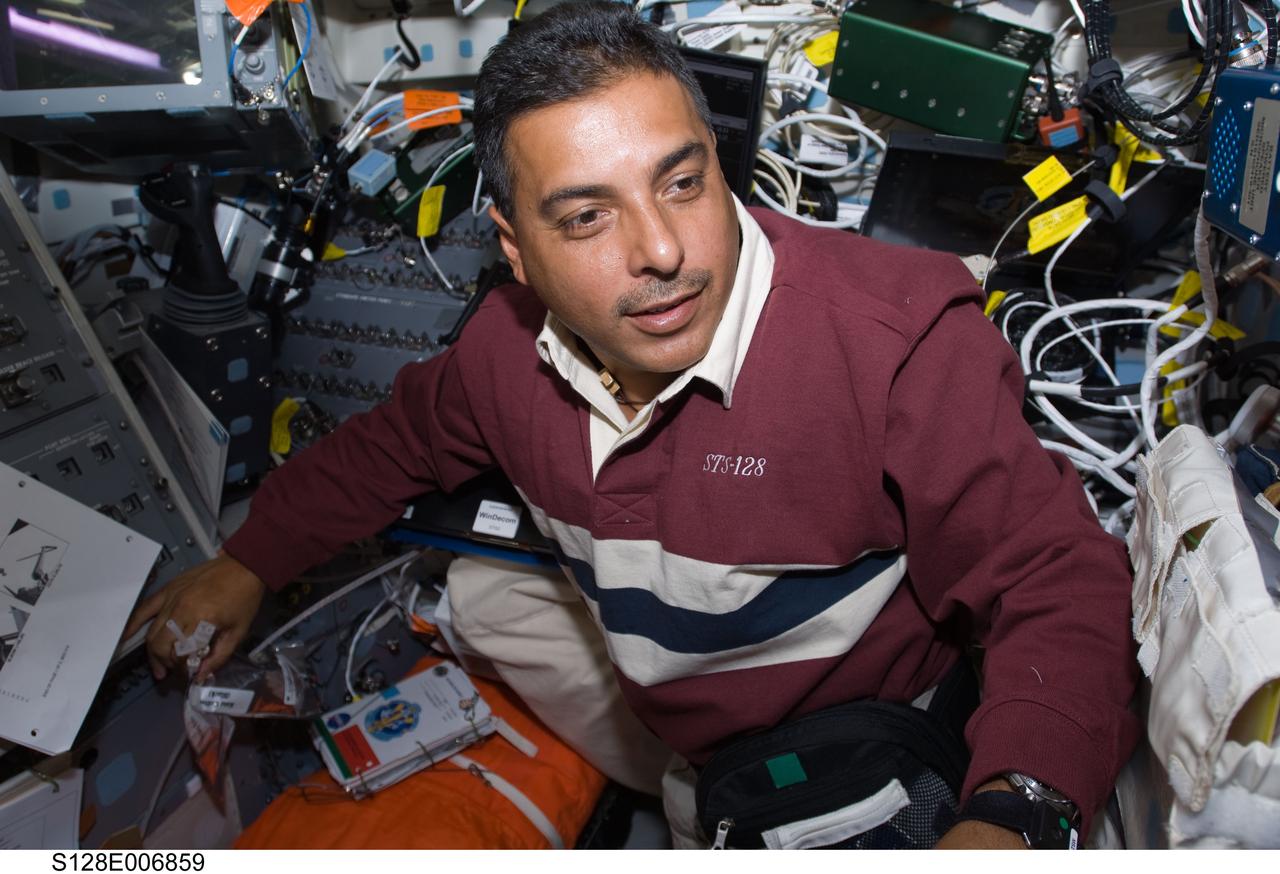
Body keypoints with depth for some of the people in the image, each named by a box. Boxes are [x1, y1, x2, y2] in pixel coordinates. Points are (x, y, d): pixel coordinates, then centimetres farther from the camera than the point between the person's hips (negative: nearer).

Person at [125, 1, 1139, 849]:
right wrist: (249, 565, 12)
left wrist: (1013, 816, -47)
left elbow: (1060, 578, -29)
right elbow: (399, 441, 10)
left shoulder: (903, 341, -31)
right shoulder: (510, 343, -12)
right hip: (651, 723, 5)